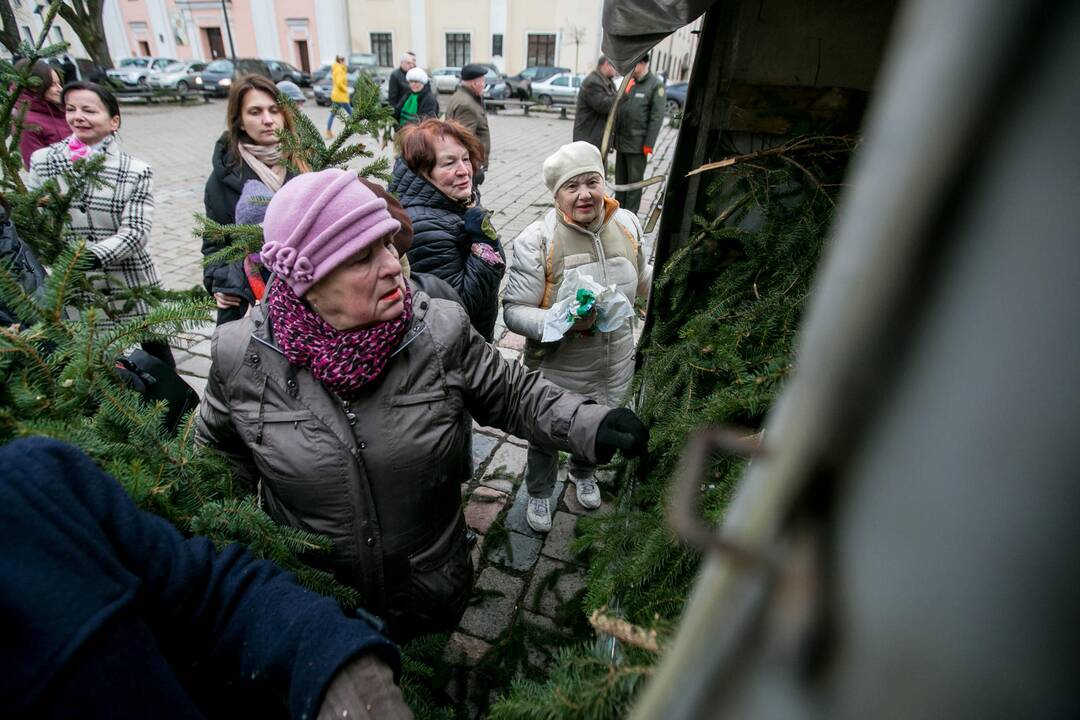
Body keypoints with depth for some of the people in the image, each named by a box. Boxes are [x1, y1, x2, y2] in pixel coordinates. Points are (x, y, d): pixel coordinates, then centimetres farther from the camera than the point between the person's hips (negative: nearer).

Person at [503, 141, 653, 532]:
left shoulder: (626, 223, -5)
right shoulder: (536, 240, -22)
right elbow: (514, 311, -23)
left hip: (614, 367, 5)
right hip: (557, 372, -4)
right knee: (547, 438, 21)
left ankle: (583, 473, 66)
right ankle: (539, 493, 54)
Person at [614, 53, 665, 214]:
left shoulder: (655, 85, -8)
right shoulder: (628, 82, 10)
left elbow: (657, 117, -11)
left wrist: (649, 144, -15)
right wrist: (614, 137, 11)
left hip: (637, 144, -6)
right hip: (621, 141, 6)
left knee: (634, 180, 3)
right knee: (620, 178, 13)